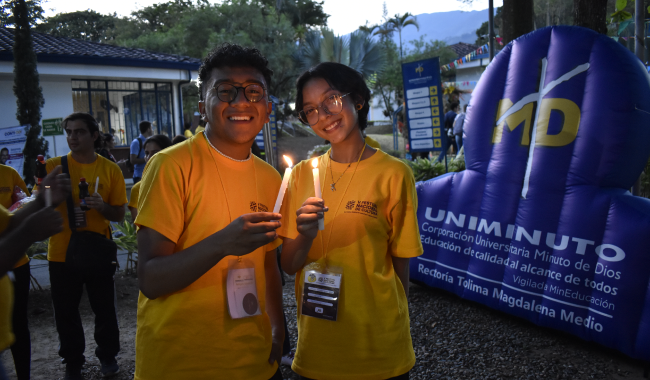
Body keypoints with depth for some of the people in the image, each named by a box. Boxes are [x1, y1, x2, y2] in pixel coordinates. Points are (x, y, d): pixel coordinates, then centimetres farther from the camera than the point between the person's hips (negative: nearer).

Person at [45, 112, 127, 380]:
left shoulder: (110, 170, -1)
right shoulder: (53, 166, -1)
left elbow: (118, 215, 2)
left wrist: (101, 206, -18)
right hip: (62, 252, 0)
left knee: (104, 308, 8)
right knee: (66, 312, 10)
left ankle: (108, 354, 31)